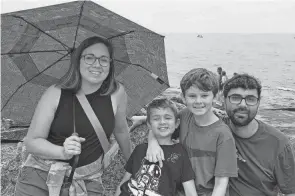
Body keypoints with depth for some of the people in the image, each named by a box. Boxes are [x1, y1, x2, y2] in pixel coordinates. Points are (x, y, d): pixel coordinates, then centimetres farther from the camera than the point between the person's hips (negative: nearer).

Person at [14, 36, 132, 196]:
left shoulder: (117, 93, -8)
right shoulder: (56, 94, -11)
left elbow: (121, 131, 9)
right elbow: (32, 141, -8)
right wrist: (63, 152, -26)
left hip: (87, 181, 1)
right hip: (40, 176, 0)